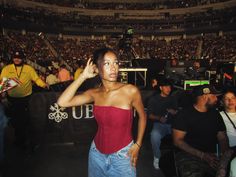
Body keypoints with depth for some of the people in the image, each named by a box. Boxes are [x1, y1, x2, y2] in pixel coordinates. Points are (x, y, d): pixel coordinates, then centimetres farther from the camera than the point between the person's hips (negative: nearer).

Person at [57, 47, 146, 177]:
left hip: (122, 155, -3)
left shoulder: (130, 91, -17)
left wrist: (138, 144, -3)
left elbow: (142, 116, -2)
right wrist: (83, 76, -15)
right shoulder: (94, 93, -7)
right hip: (97, 153, 4)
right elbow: (62, 102, -18)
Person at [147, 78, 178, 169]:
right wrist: (159, 118, -16)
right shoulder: (154, 99, 7)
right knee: (155, 135, -36)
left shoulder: (172, 99, 18)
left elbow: (177, 113, 19)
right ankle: (157, 157, -9)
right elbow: (150, 115, 3)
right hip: (159, 124, -3)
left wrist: (174, 112, -4)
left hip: (172, 124, 3)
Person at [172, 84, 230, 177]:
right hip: (188, 155, -6)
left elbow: (222, 138, 14)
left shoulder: (215, 114, 11)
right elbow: (177, 140, -8)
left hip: (211, 156, 6)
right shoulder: (185, 114, -5)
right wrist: (202, 155, -15)